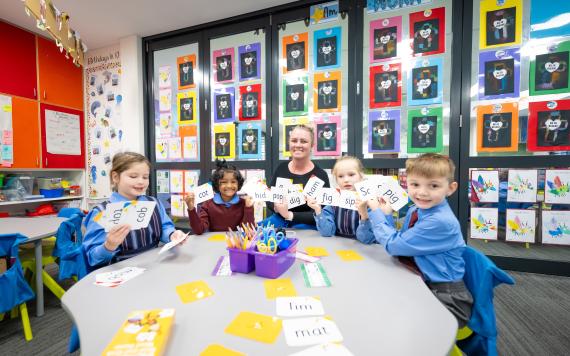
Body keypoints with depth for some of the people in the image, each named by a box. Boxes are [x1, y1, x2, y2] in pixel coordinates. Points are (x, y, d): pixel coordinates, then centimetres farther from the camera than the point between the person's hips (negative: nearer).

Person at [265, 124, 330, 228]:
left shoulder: (320, 175, -12)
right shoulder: (281, 168, 1)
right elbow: (268, 199, 6)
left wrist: (289, 215, -24)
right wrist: (276, 207, -17)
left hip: (306, 225, -4)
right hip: (279, 219, 4)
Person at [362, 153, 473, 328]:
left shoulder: (441, 222, -26)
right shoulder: (414, 211, -1)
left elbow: (394, 245, -23)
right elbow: (398, 242, 5)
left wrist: (376, 213, -13)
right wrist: (386, 215, -4)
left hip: (446, 299, -7)